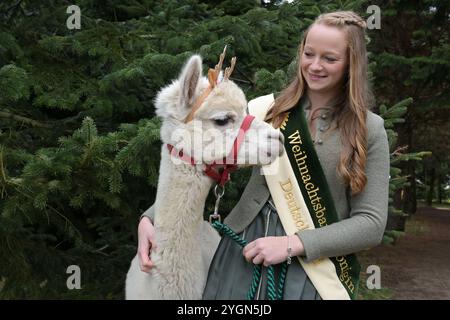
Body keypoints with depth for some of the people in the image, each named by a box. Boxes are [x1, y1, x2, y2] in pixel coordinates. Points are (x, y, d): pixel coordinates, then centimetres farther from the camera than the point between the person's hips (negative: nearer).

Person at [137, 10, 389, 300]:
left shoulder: (370, 129, -3)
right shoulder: (267, 109, 0)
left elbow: (372, 223, -7)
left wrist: (293, 244, -17)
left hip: (315, 267, -1)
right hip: (245, 249, 2)